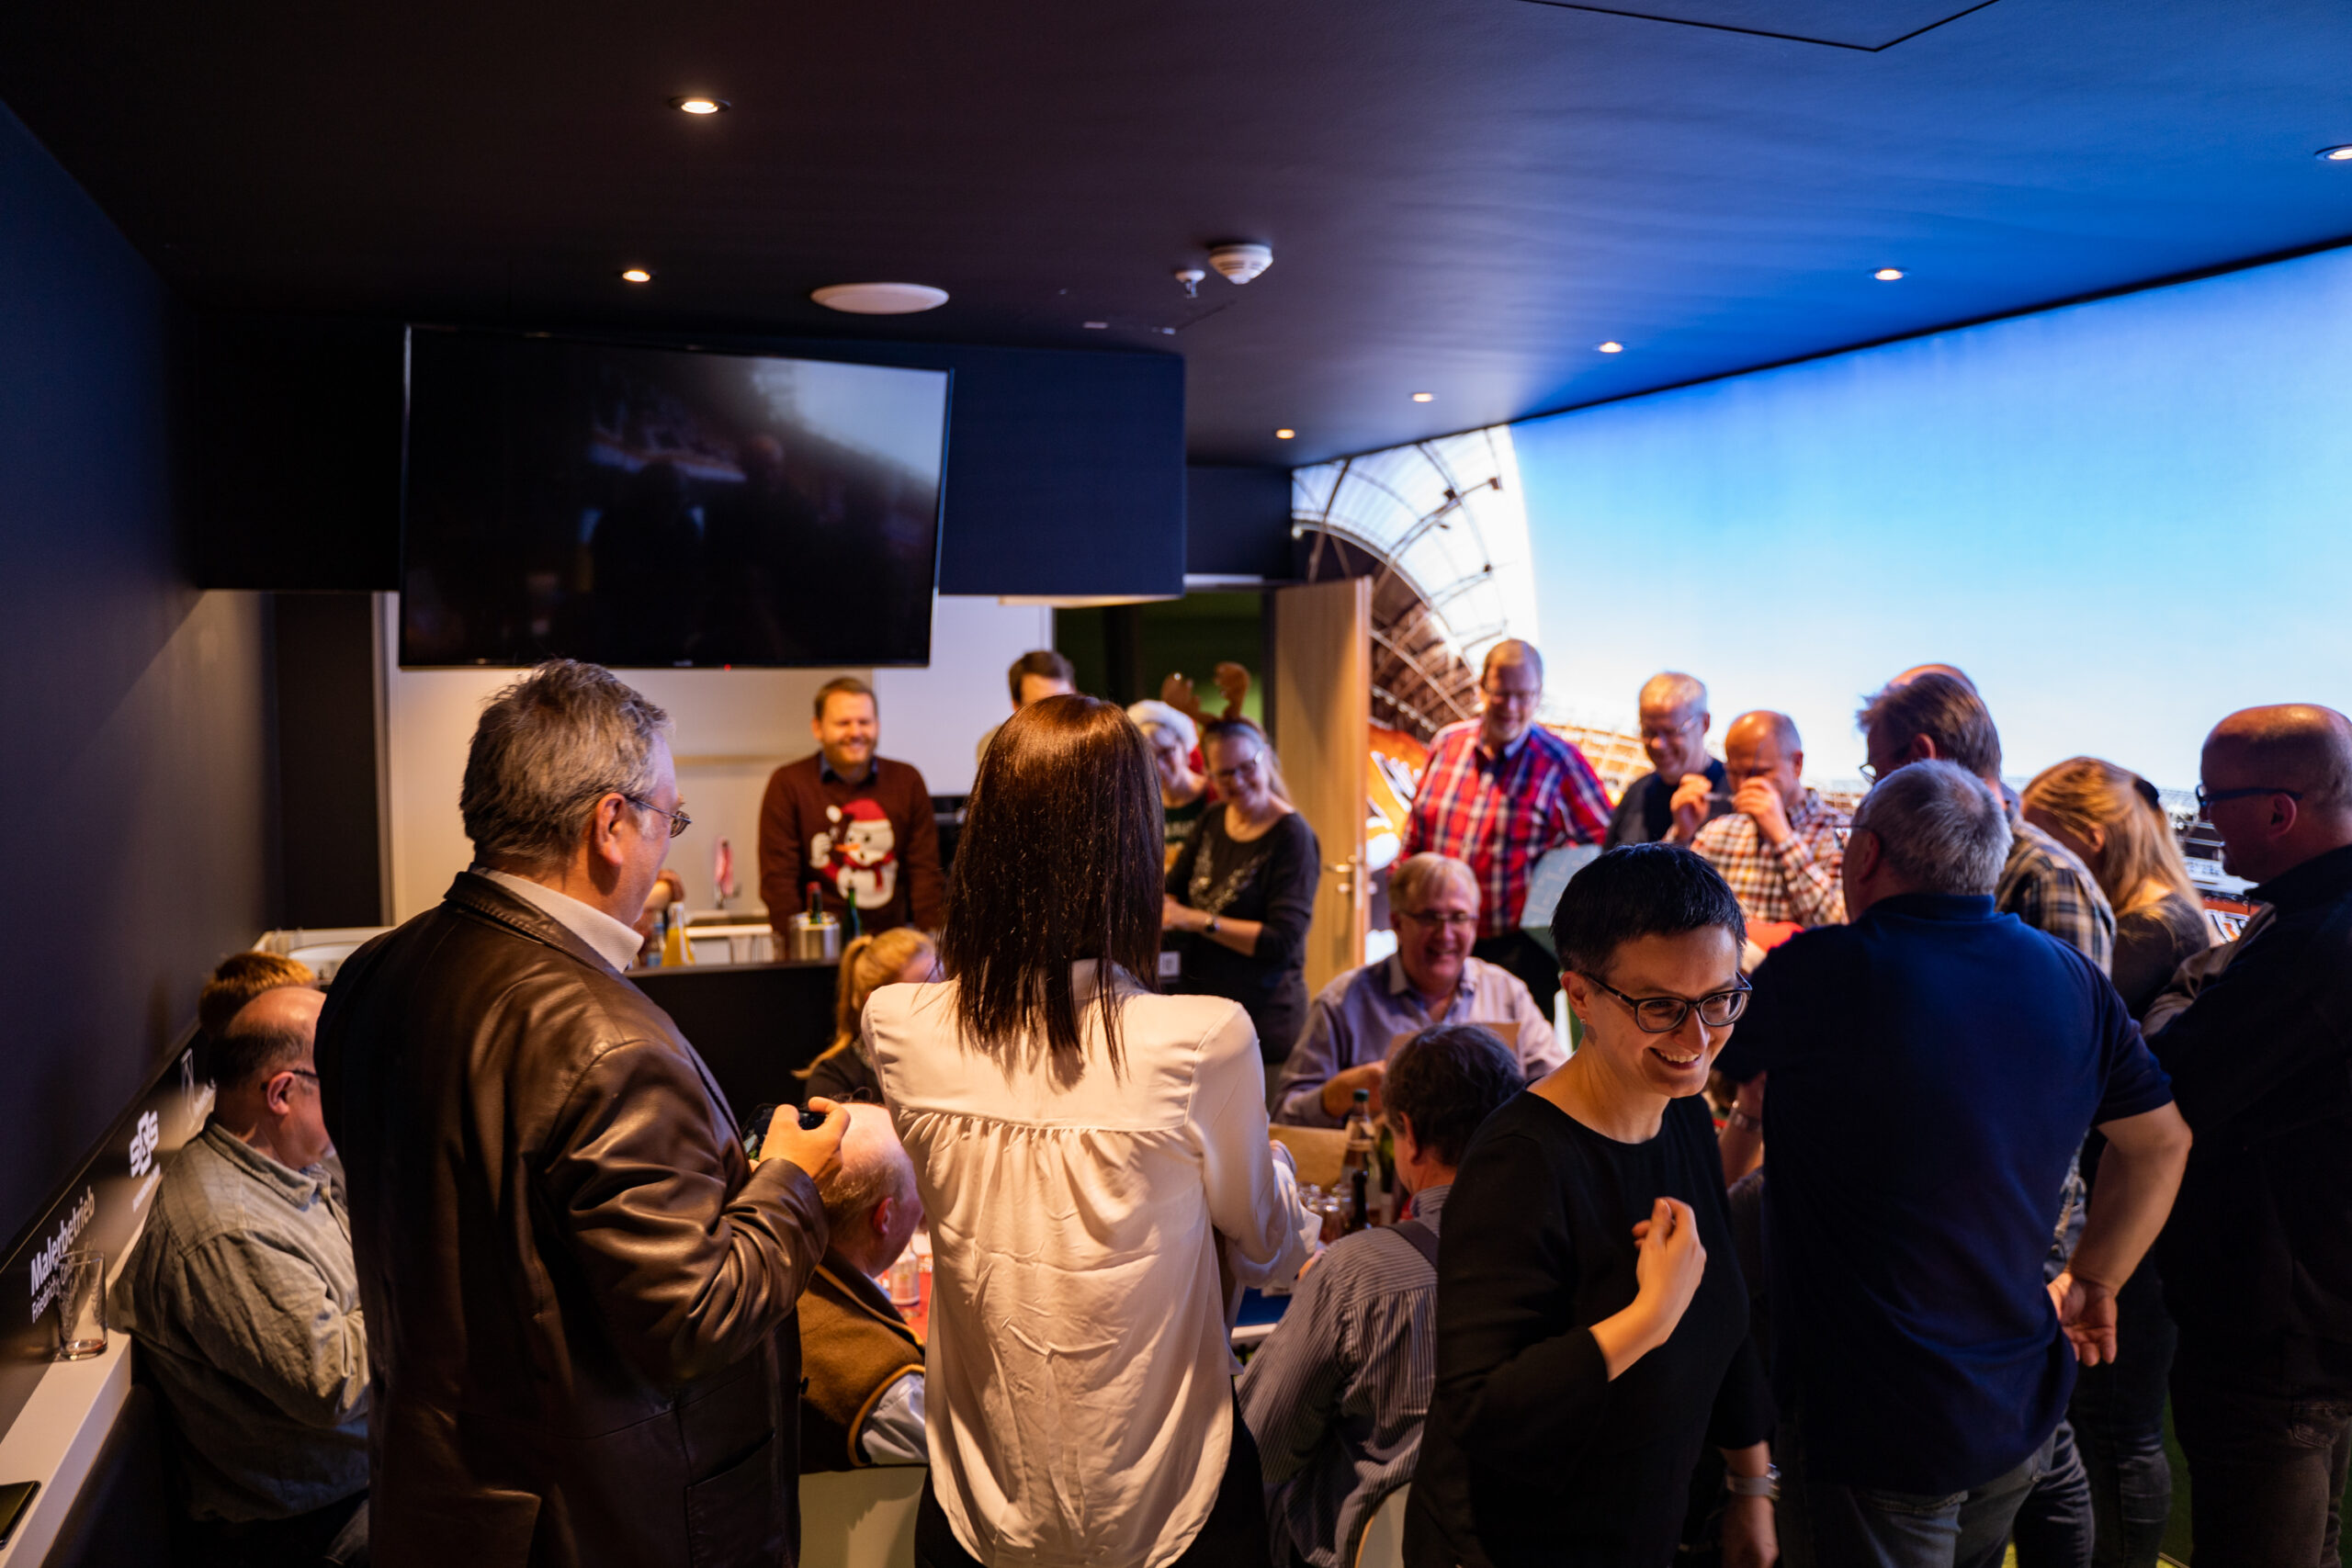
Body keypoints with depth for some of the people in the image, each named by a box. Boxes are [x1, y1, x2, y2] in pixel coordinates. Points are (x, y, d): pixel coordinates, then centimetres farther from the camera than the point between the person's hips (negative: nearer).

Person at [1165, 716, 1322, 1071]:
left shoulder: (1292, 837, -13)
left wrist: (1198, 921, -23)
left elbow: (1283, 942, -19)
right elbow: (1172, 889, 18)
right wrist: (1165, 908, -6)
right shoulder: (1213, 822, 8)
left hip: (1262, 1015, -6)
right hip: (1197, 1000, 6)